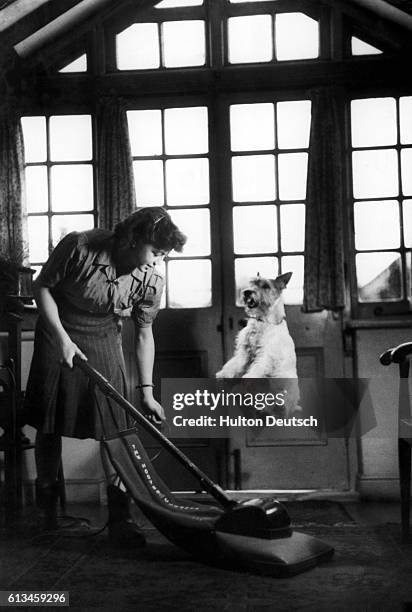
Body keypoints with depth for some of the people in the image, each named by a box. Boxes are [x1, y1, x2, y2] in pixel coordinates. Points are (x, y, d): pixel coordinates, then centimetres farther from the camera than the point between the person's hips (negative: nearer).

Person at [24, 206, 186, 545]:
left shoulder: (151, 282, -14)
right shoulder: (79, 247, -24)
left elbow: (144, 335, -3)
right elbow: (43, 286, -11)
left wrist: (147, 391, -4)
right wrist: (62, 337, -20)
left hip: (104, 342, 2)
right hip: (58, 334, -1)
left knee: (115, 426, -8)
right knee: (49, 423, 6)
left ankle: (119, 516, 1)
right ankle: (47, 504, 27)